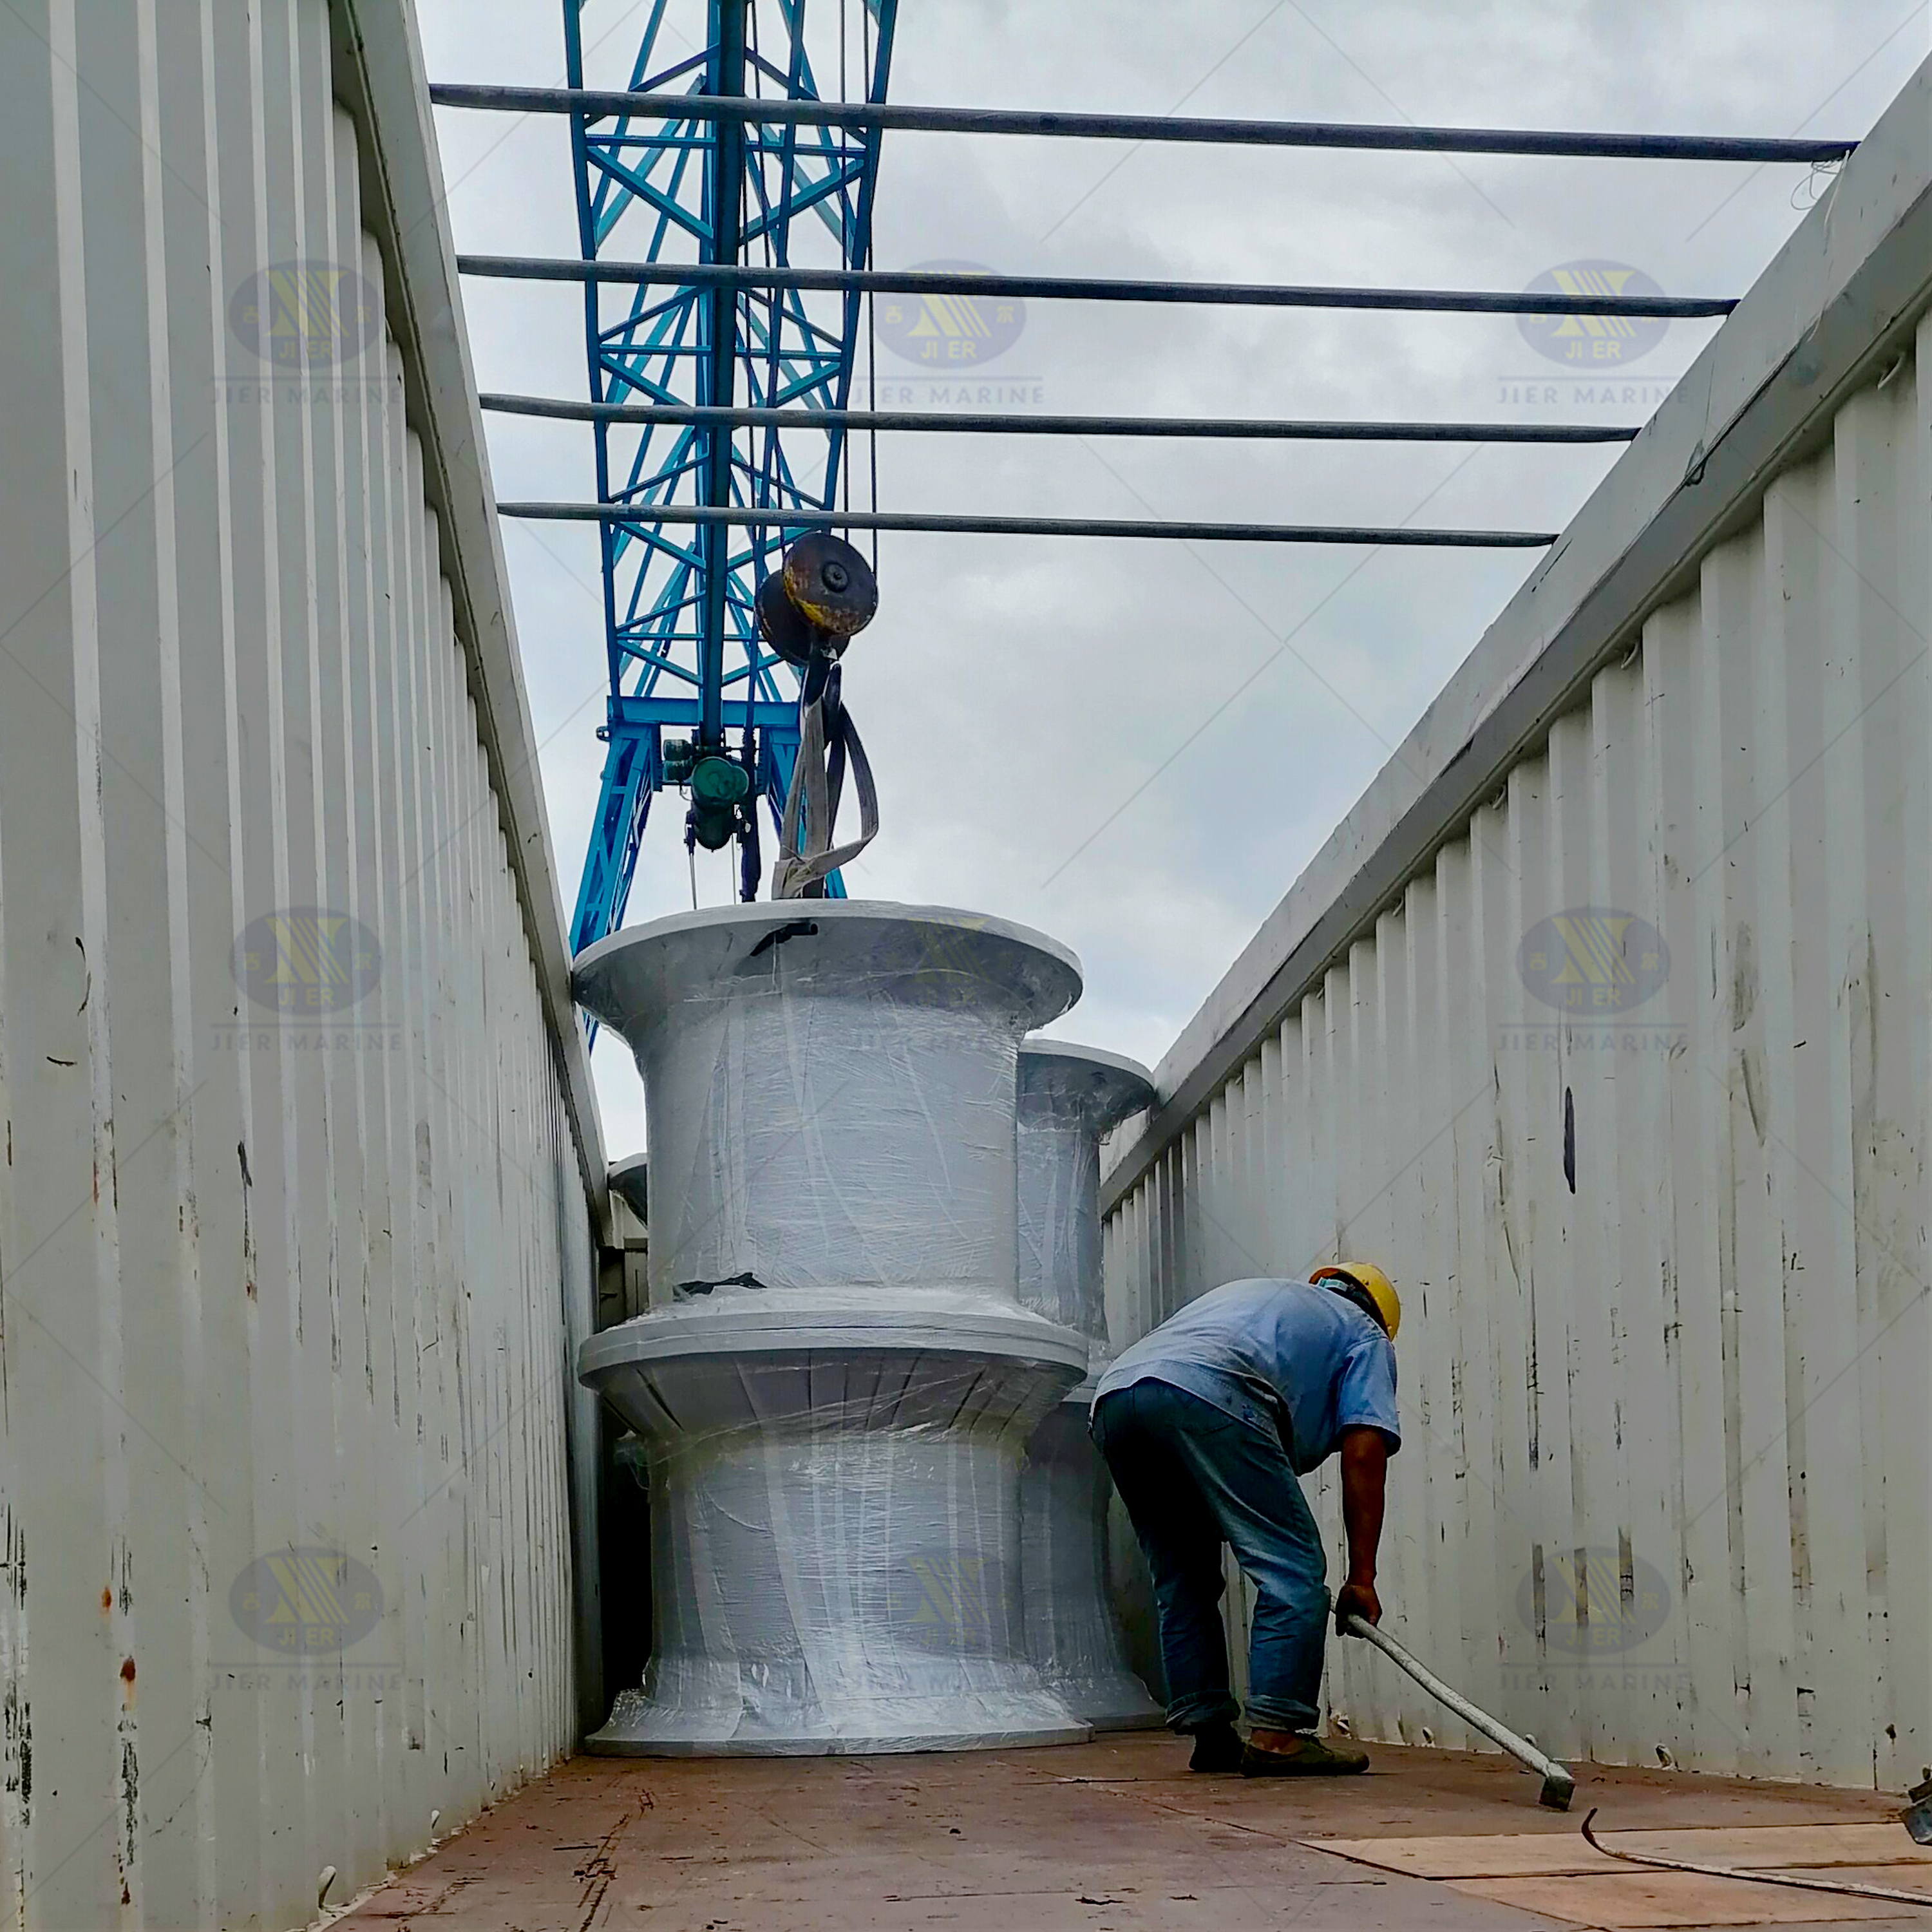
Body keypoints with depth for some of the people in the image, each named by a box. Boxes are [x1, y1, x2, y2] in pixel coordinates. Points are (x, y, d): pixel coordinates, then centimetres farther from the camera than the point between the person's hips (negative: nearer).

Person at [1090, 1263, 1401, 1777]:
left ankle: (1211, 1736, 16)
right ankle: (1276, 1735, -8)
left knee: (1183, 1580, 18)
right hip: (1205, 1393, -7)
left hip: (1113, 1396, 7)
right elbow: (1363, 1455, 12)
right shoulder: (1364, 1335, 26)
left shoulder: (1255, 1295, 44)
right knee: (1292, 1569, -1)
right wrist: (1362, 1577, 10)